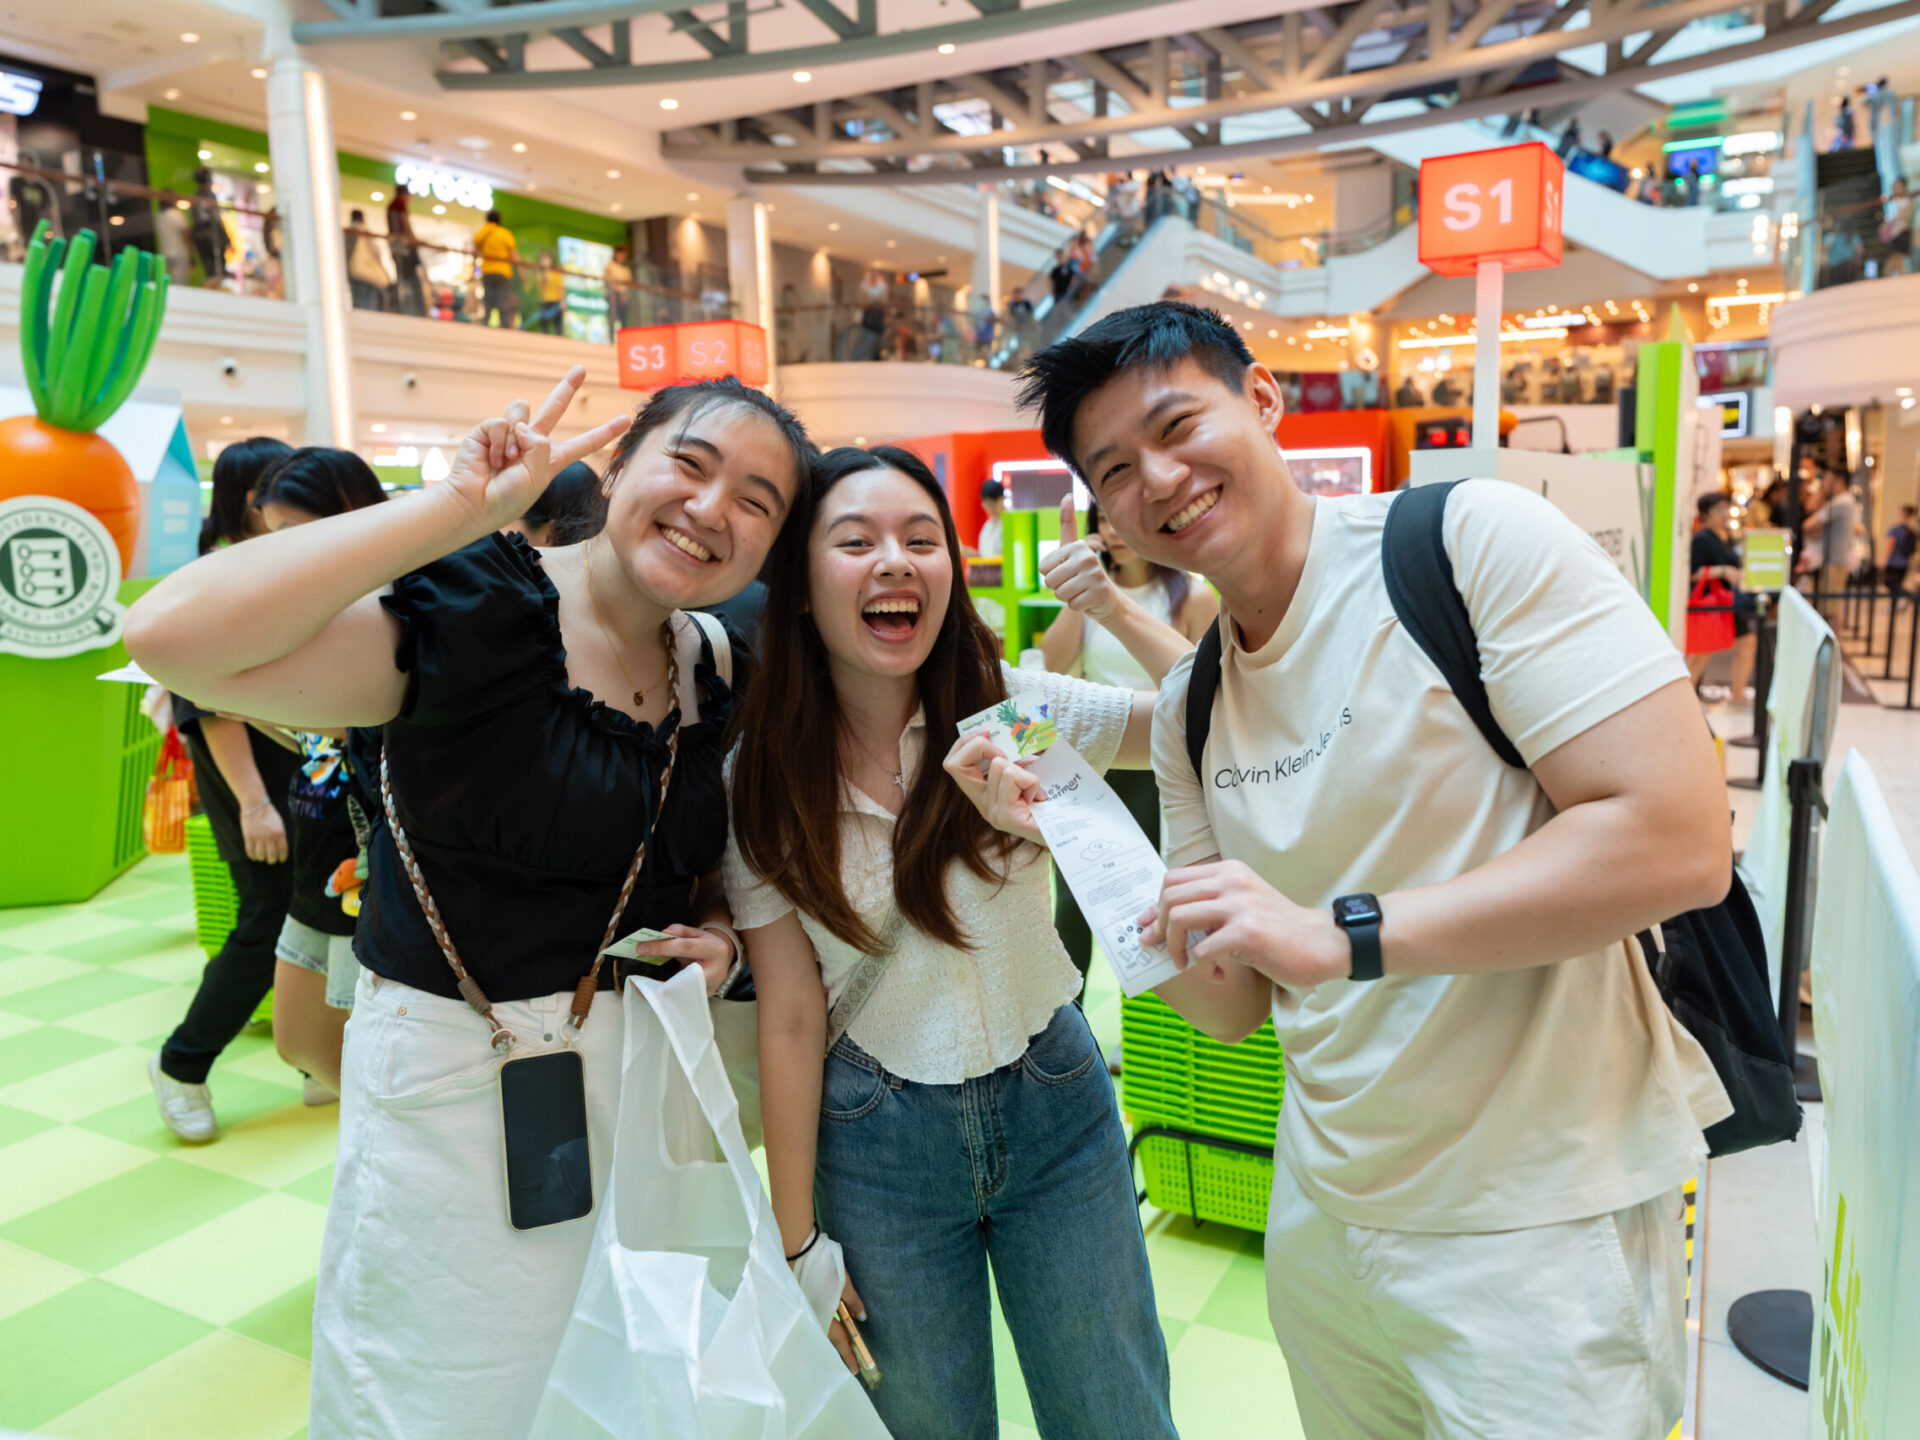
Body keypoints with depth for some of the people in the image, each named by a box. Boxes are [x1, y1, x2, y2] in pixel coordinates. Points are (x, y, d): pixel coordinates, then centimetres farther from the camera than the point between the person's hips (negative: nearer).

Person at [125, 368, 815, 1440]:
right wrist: (463, 506, -30)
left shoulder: (719, 674, 2)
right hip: (459, 1082, -6)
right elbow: (173, 636, -32)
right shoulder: (473, 611, -17)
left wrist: (719, 935, -4)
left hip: (649, 1071, 6)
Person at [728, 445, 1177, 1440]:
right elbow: (789, 1023, -7)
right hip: (878, 1142, 0)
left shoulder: (1013, 704, -11)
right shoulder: (765, 777, -11)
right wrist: (797, 1242, -3)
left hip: (1056, 1106, 1)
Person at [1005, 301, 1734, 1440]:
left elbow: (1682, 841, -22)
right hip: (1321, 1214, 7)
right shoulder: (1189, 708, 4)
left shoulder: (1473, 537, -15)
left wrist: (1343, 934, -26)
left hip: (1539, 1224, -6)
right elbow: (1234, 1008, 5)